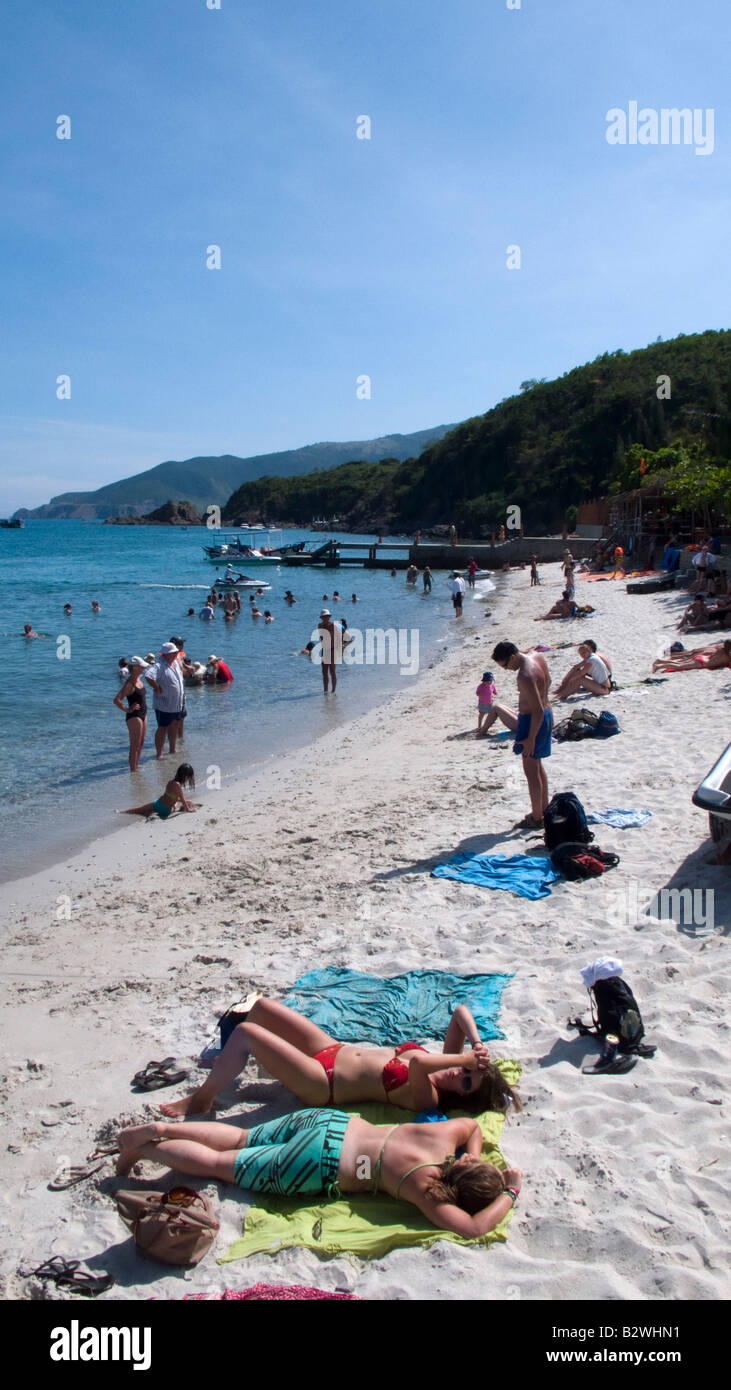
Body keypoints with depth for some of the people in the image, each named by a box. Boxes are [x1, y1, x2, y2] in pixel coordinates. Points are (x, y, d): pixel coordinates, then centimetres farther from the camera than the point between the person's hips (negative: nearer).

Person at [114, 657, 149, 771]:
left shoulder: (139, 679, 7)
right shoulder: (129, 683, -21)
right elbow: (117, 700, -28)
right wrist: (127, 710, -21)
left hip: (142, 714, 9)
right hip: (134, 716, -9)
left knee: (141, 743, 19)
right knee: (135, 745, -3)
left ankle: (136, 765, 32)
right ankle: (133, 770, 4)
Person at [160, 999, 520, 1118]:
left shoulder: (426, 1098, -26)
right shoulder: (444, 1062, -5)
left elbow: (416, 1061, -48)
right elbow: (460, 1011, -7)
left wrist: (468, 1057, -39)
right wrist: (477, 1044, -22)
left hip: (323, 1083, -8)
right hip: (334, 1049, 8)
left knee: (245, 1032, -17)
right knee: (261, 1006, 10)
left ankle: (202, 1099, 7)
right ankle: (224, 1067, 39)